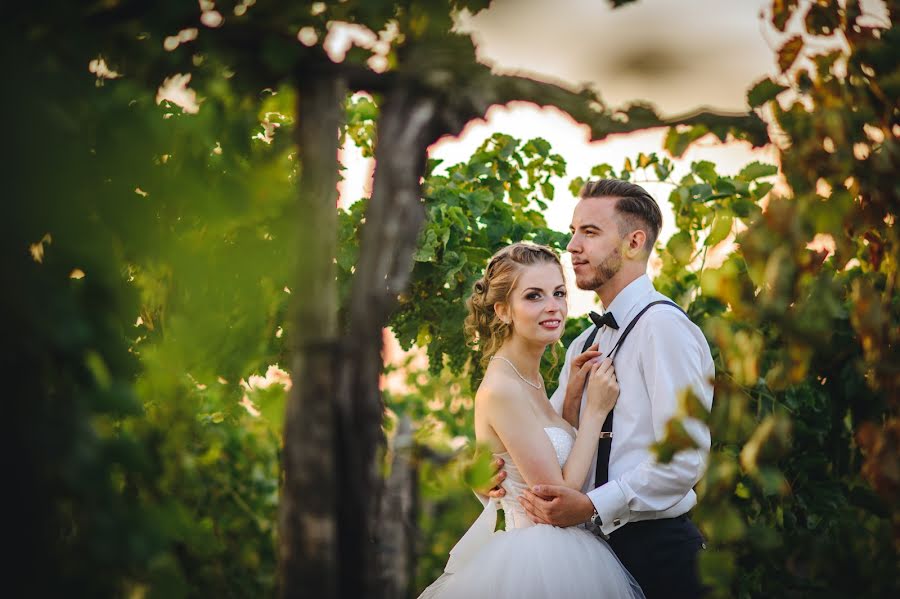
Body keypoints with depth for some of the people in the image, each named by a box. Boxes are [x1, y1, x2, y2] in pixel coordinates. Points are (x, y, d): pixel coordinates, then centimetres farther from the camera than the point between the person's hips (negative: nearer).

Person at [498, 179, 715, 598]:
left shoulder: (663, 327, -13)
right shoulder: (585, 344, 15)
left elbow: (685, 458, -21)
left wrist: (590, 506, -24)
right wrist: (507, 469, -7)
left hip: (655, 552, -8)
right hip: (592, 547, 8)